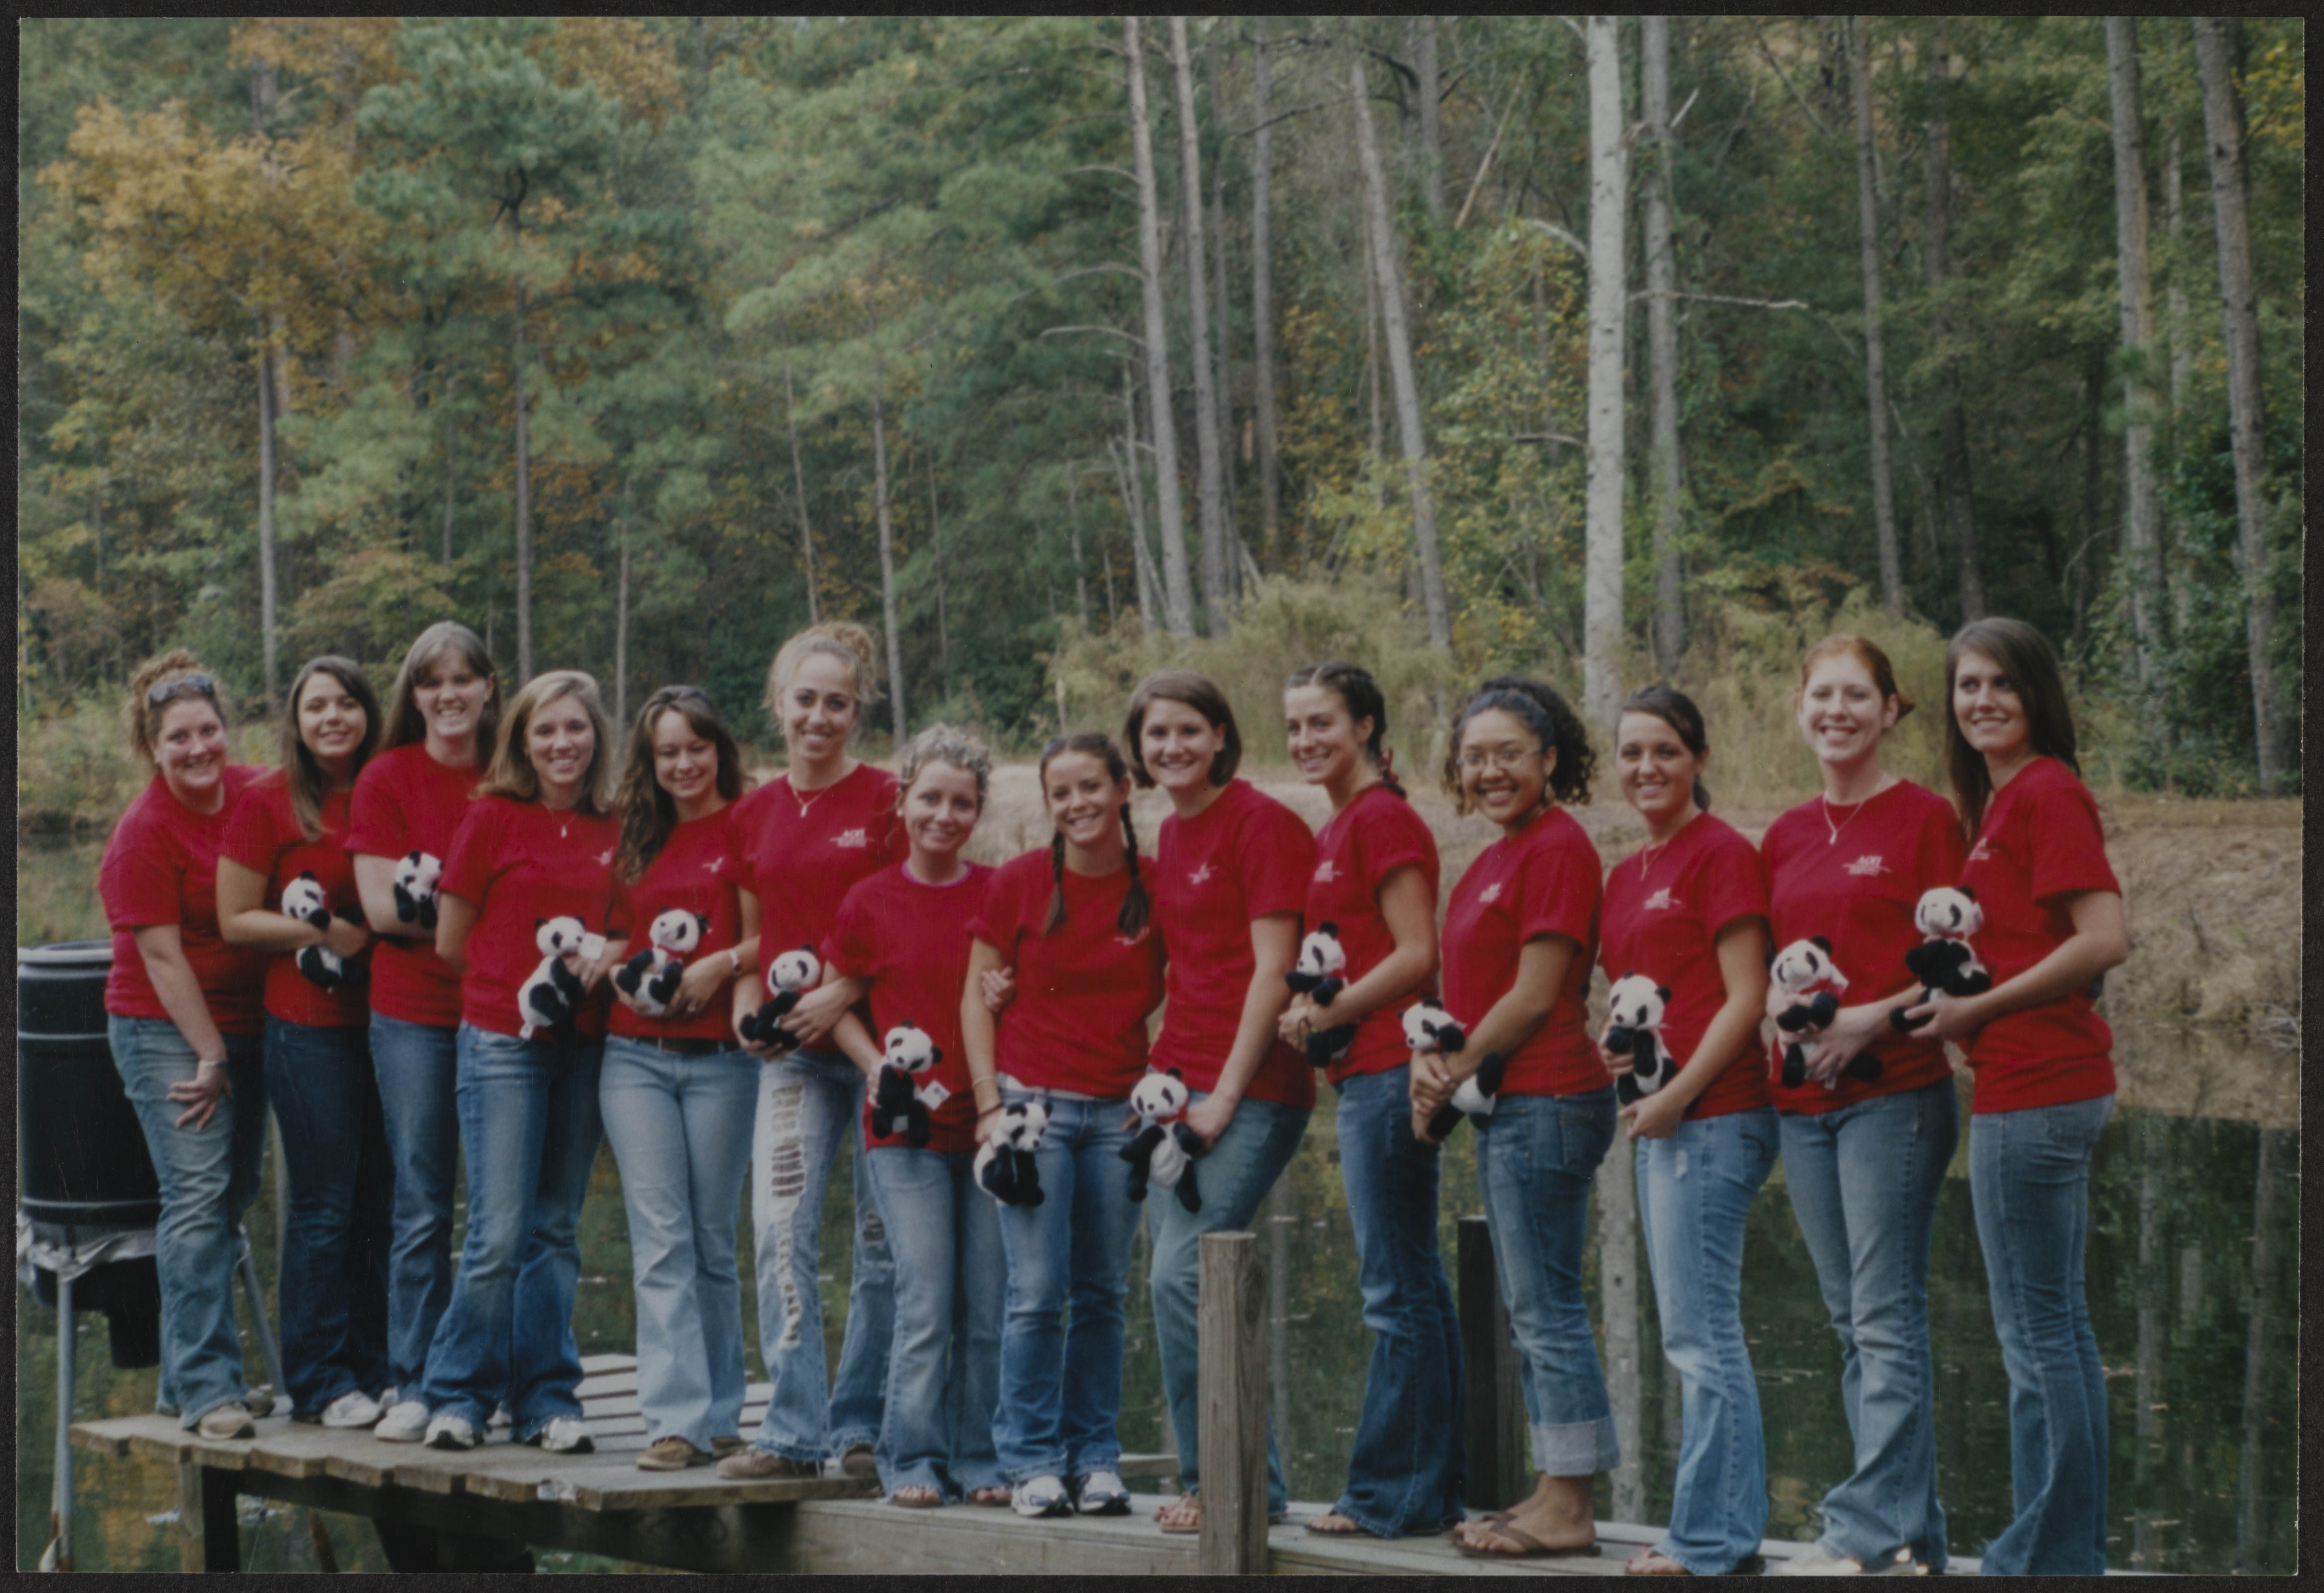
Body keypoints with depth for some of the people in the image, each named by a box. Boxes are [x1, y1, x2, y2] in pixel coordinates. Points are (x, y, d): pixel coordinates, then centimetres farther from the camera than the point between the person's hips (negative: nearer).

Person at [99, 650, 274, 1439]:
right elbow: (162, 957, -13)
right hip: (167, 1031, -6)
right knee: (198, 1195, -14)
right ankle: (207, 1388, -16)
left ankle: (186, 1381, 16)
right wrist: (209, 1056, -13)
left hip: (244, 1025, 7)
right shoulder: (144, 833, -13)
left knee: (233, 1197, 8)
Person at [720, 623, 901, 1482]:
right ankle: (794, 1430, -1)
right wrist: (747, 1005, 1)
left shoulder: (888, 801, -3)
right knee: (779, 1232, -5)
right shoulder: (754, 815, 12)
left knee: (883, 1242, 2)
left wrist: (845, 993, -17)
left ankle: (862, 1427, 11)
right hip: (792, 1050, 4)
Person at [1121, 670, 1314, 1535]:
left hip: (1252, 1088, -8)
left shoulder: (1261, 823, -9)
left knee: (1181, 1274, -16)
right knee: (1182, 1284, 6)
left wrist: (1224, 1096, -15)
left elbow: (1272, 970, -13)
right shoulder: (1171, 837, 16)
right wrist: (1160, 1075, 11)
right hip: (1179, 1087, 8)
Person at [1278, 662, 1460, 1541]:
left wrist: (1329, 1013, -10)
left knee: (1396, 1289, -5)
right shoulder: (1334, 831, 17)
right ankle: (1436, 1483, 17)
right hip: (1365, 1073, 10)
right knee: (1412, 1286, 12)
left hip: (1387, 1070, -10)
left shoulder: (1382, 819, -11)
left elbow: (1416, 955, -16)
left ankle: (1392, 1493, -2)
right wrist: (1307, 1009, 7)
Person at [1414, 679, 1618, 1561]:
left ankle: (1567, 1511, -2)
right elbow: (1467, 986, 17)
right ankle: (1554, 1495, 18)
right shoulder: (1496, 860, 17)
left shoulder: (1558, 847, -12)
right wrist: (1430, 1058, -2)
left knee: (1547, 1308, -6)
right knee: (1532, 1311, 13)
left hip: (1545, 1101, -10)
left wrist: (1455, 1071, -6)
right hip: (1510, 1106, 10)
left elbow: (1535, 997, -16)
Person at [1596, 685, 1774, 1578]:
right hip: (1658, 1121, 9)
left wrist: (1679, 1094, -16)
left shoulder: (1720, 853, -8)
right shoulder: (1627, 875, 17)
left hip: (1711, 1117, -9)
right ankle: (1732, 1526, 17)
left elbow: (1747, 996, -13)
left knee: (1699, 1332, -7)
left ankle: (1711, 1536, -2)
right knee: (1699, 1333, 12)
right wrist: (1615, 1054, 4)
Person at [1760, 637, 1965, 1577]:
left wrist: (1869, 1019, -18)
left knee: (1887, 1318, -7)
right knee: (1851, 1322, 8)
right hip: (1802, 1101, 7)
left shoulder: (1925, 819, -4)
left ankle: (1867, 1531, -7)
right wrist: (1779, 1008, -3)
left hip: (1894, 1090, -7)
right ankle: (1914, 1536, 14)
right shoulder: (1786, 837, 13)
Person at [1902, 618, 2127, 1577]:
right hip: (2038, 1087, 11)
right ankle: (2073, 1550, 22)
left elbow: (2105, 940, -21)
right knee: (2058, 1327, 15)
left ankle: (2048, 1556, 1)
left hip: (2033, 1092, -11)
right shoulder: (1999, 799, 17)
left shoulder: (2046, 791, -13)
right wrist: (1955, 999, 7)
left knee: (2035, 1332, -5)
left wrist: (1978, 1010, -15)